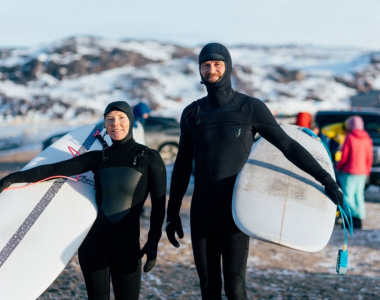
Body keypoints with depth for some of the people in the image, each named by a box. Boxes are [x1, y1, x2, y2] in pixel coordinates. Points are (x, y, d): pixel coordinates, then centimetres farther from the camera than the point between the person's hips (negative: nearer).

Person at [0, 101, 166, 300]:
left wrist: (153, 242, -10)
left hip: (127, 246, -2)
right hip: (93, 243, 3)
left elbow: (158, 204, -2)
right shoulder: (98, 158, 6)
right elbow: (56, 169, 0)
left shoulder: (149, 159, -2)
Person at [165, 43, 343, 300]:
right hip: (202, 213, 4)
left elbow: (288, 146, -3)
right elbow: (183, 166, 13)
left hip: (235, 212, -3)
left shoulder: (250, 107, -3)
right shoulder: (192, 113, 7)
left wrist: (327, 179, -9)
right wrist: (172, 213, 13)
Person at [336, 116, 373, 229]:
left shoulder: (349, 138, -11)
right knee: (359, 195, 12)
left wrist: (338, 166, 5)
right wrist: (366, 171, 18)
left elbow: (344, 156, -12)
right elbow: (369, 157, 8)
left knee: (348, 195, -3)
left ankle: (352, 218, -12)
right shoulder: (367, 139, 5)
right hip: (362, 172, 6)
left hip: (349, 172, -6)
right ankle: (359, 217, 11)